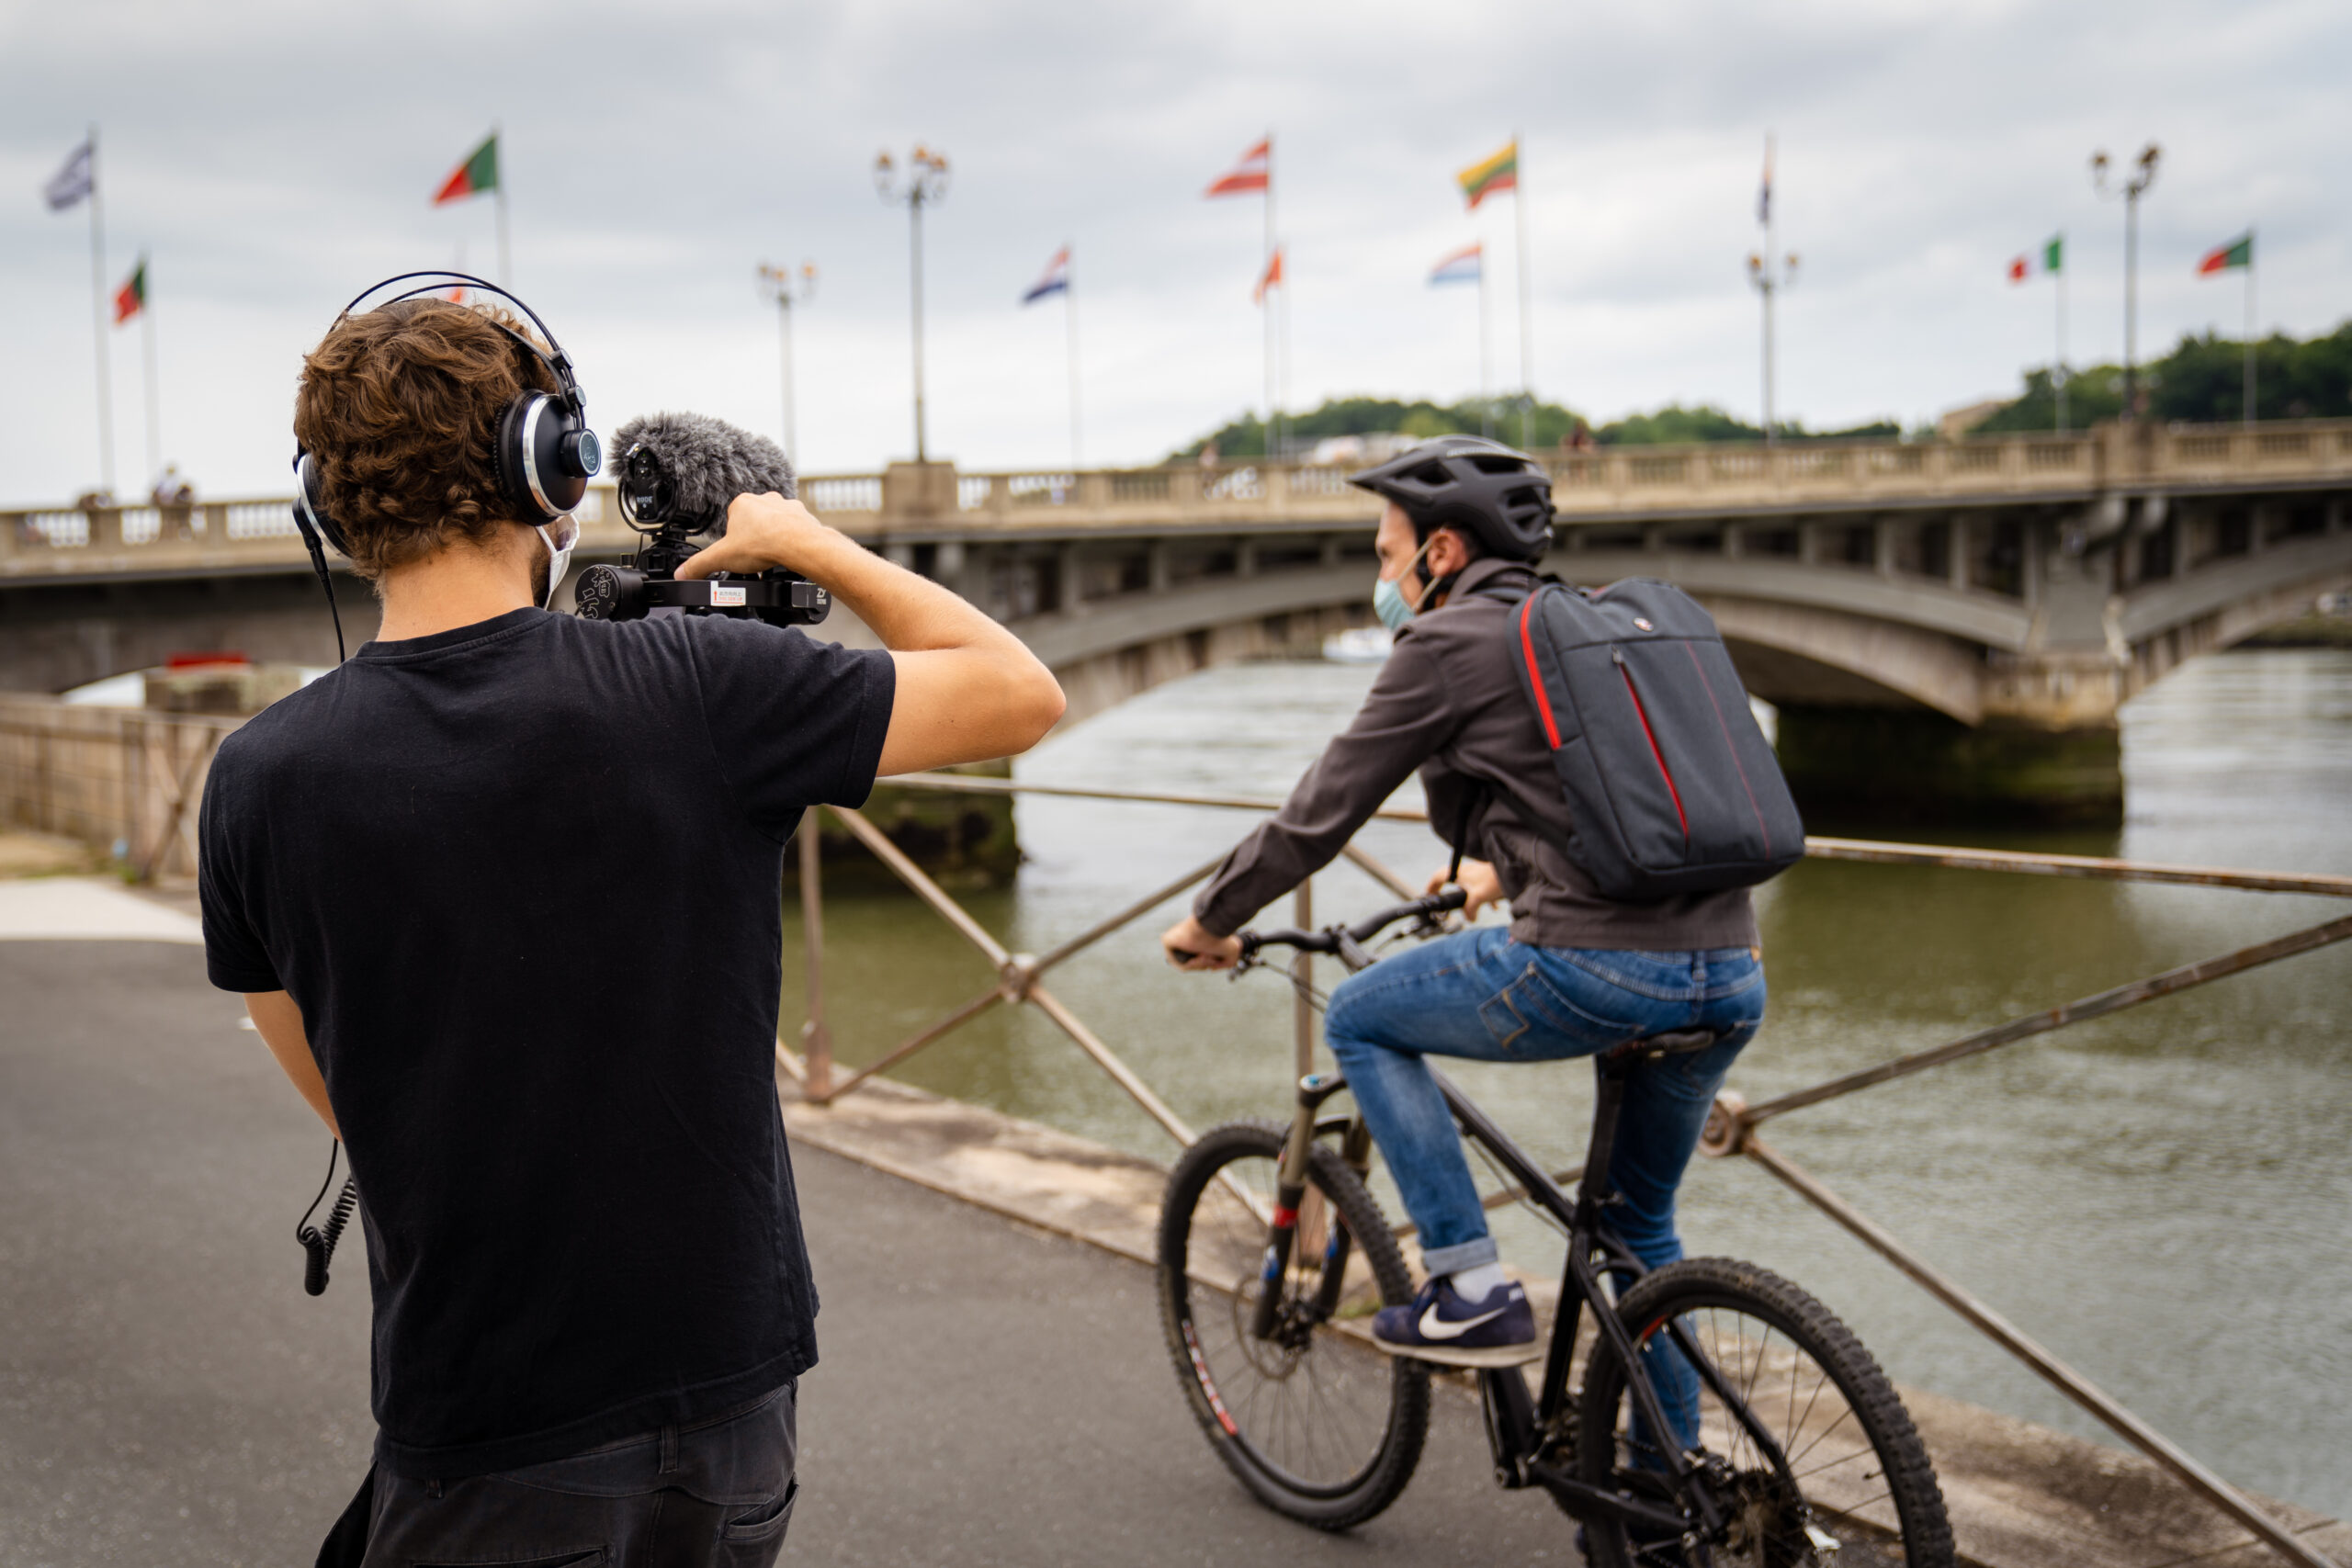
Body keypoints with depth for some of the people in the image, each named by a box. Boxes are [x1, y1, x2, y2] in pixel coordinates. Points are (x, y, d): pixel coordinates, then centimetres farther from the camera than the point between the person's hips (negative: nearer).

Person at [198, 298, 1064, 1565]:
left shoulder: (258, 781, -9)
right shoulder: (694, 689, -16)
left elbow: (345, 1104, 4)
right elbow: (1020, 693, -5)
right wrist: (809, 542, 7)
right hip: (726, 1398, 0)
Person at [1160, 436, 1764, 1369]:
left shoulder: (1450, 642, 0)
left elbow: (1322, 813, 3)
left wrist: (1209, 922, 17)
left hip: (1597, 968, -8)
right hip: (1733, 982, 8)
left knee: (1358, 1021, 15)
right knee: (1640, 1223, 28)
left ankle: (1472, 1293, 10)